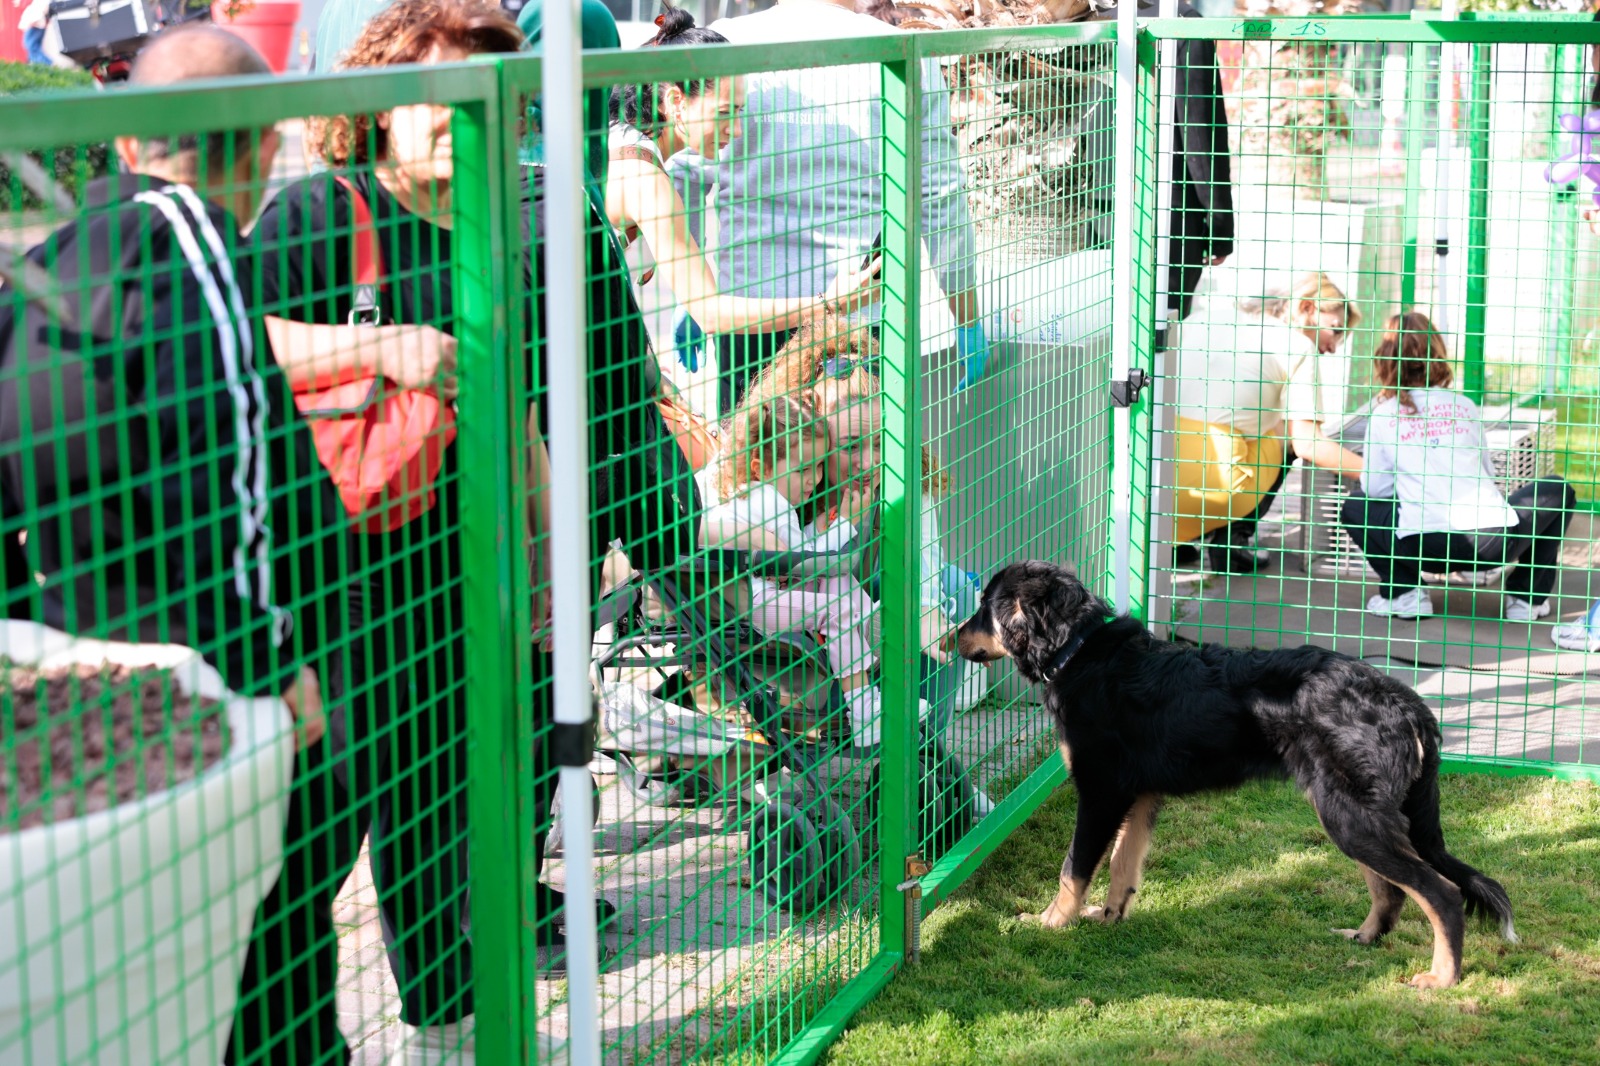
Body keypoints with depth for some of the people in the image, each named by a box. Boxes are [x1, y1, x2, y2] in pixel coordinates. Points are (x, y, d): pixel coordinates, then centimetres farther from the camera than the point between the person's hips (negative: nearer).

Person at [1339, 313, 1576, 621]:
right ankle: (1527, 597, 21)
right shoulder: (1465, 407, 14)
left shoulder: (1383, 416, 8)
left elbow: (1376, 489, 10)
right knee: (1558, 491, 29)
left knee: (1355, 507, 29)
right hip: (1493, 543, 1)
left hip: (1423, 547, -1)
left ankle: (1403, 593, 10)